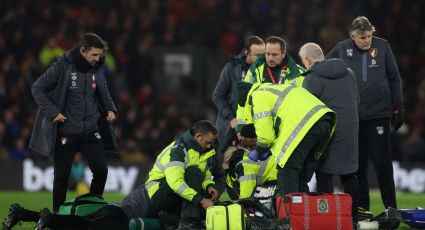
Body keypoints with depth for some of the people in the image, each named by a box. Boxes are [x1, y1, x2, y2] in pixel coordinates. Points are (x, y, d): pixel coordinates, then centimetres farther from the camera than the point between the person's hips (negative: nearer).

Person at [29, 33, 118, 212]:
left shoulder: (97, 69, 3)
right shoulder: (63, 67, -12)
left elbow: (103, 92, 21)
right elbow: (37, 88, -8)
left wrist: (110, 109, 3)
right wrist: (52, 112, -15)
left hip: (91, 130, 4)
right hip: (66, 131, -4)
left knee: (101, 170, -4)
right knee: (61, 176, 3)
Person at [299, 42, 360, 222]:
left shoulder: (313, 79, -11)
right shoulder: (349, 73, 12)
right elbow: (356, 100, 20)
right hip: (351, 129, 6)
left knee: (324, 175, -1)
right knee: (349, 173, 13)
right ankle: (353, 216, 15)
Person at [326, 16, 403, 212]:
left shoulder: (382, 46, 1)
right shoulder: (341, 50, 0)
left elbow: (394, 78, 6)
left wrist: (398, 108, 5)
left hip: (380, 113, -1)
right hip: (352, 116, 1)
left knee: (382, 162, -1)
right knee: (357, 163, 5)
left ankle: (390, 206, 5)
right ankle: (361, 206, 12)